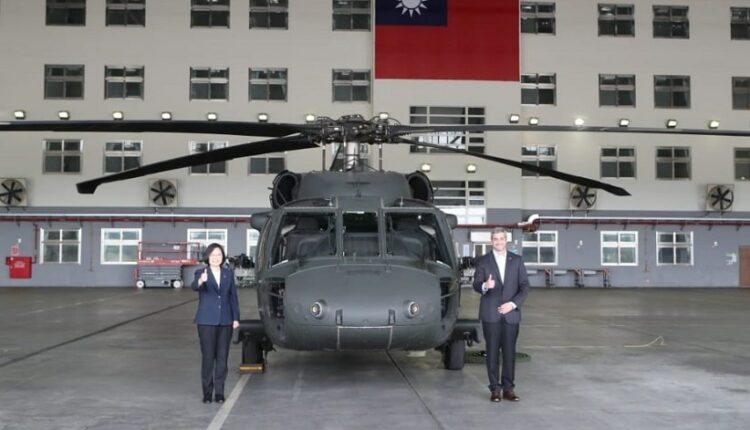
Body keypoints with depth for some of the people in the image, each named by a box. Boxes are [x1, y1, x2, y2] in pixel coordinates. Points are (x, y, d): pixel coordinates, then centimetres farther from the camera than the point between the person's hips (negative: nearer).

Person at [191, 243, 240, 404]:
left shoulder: (228, 273, 7)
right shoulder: (201, 273, -4)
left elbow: (233, 296, 10)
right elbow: (194, 286, -26)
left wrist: (236, 318, 5)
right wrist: (200, 281, -49)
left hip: (225, 321, 3)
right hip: (206, 321, -3)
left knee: (222, 357, 4)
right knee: (208, 357, -1)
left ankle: (219, 392, 11)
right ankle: (207, 392, 7)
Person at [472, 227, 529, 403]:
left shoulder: (517, 260, 8)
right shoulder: (482, 261, 4)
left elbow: (524, 285, 4)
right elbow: (476, 285, -2)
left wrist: (513, 303, -9)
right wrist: (485, 286, -25)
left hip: (511, 313, 1)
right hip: (491, 314, -1)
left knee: (509, 351, 2)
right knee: (492, 351, 1)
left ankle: (508, 388, 8)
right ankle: (495, 389, 6)